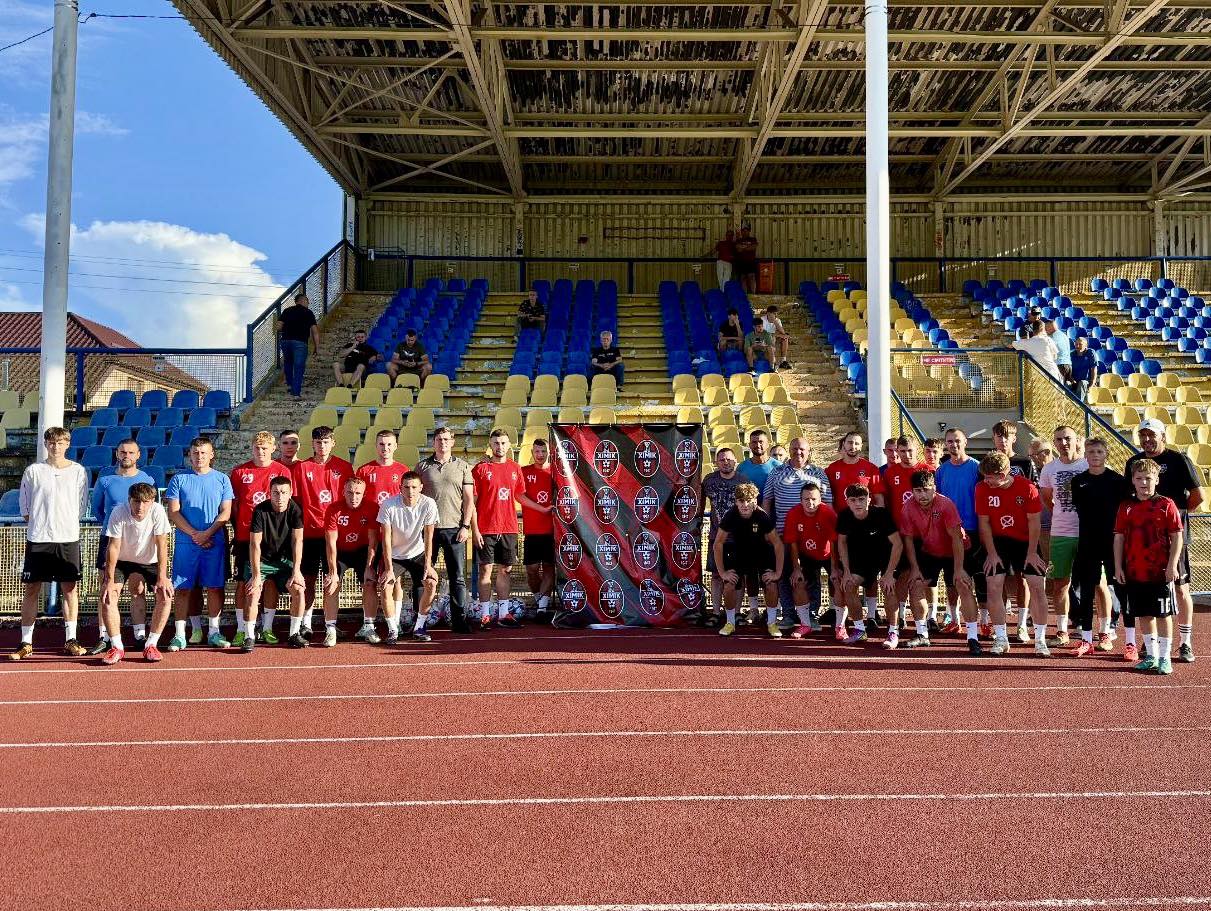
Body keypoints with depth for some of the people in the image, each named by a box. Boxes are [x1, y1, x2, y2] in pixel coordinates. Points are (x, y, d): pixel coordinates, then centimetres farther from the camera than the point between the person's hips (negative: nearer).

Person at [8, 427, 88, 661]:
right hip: (37, 539, 0)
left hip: (68, 538, 0)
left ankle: (70, 640, 11)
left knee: (70, 589, 3)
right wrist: (38, 523, 3)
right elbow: (25, 507, 8)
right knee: (31, 589, 2)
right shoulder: (33, 471, 4)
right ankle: (26, 642, 9)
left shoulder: (78, 471, 5)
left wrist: (66, 523, 4)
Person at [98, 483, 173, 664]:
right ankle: (116, 647, -7)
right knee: (107, 595, -19)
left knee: (165, 595, -17)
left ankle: (151, 645, -6)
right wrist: (109, 580, -27)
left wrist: (162, 578, -29)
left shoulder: (157, 512, -25)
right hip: (121, 560, 0)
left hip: (150, 561, 0)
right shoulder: (118, 513, -26)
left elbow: (162, 546, -23)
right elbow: (113, 547, -24)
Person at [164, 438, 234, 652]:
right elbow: (173, 513, 1)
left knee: (214, 587, 1)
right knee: (182, 588, 0)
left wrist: (207, 533, -11)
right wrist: (194, 534, -10)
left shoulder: (222, 479, 9)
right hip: (185, 543, 0)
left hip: (215, 543, 0)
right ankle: (180, 634, 4)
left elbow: (225, 512, 2)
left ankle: (214, 632, 9)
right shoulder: (179, 479, 8)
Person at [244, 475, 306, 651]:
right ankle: (249, 637, -7)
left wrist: (296, 570, -20)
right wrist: (256, 574, -25)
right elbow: (255, 544, -20)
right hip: (261, 560, -2)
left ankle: (294, 635, -2)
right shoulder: (260, 510, -17)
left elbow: (297, 541, -13)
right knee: (253, 594, -21)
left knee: (298, 589, -16)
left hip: (284, 560, 2)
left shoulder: (295, 510, -10)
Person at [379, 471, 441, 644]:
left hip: (417, 554, 1)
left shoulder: (428, 504, -19)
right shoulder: (388, 506, -22)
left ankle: (418, 627, 0)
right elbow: (386, 539, -19)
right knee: (386, 588, -20)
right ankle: (393, 630, -2)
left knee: (431, 583, -17)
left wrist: (428, 564, -19)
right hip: (394, 555, -1)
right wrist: (389, 569, -22)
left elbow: (428, 538, -14)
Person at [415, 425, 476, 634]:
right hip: (427, 528, 0)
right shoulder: (422, 466, 9)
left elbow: (469, 499, 6)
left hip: (454, 529, 0)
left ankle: (459, 620, 6)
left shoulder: (462, 466, 8)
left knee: (458, 577, 1)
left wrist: (465, 526, -3)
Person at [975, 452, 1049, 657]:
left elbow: (1034, 522, -11)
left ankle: (1040, 640, 4)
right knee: (994, 587, -7)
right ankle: (1001, 639, 4)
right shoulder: (982, 489, -13)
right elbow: (984, 523, -6)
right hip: (998, 541, 1)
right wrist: (991, 553, -7)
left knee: (1037, 586, -5)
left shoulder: (1027, 488, -17)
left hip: (1025, 541, -1)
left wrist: (1031, 553, -10)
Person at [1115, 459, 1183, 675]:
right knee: (1144, 614, 11)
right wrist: (1118, 567, 4)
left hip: (1161, 572, -4)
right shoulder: (1126, 507, 7)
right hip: (1134, 572, 4)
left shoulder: (1166, 505, -5)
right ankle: (1151, 656, 22)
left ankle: (1164, 658, 12)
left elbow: (1177, 537, -5)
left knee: (1163, 614, 3)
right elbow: (1119, 538, 9)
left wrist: (1172, 565, -11)